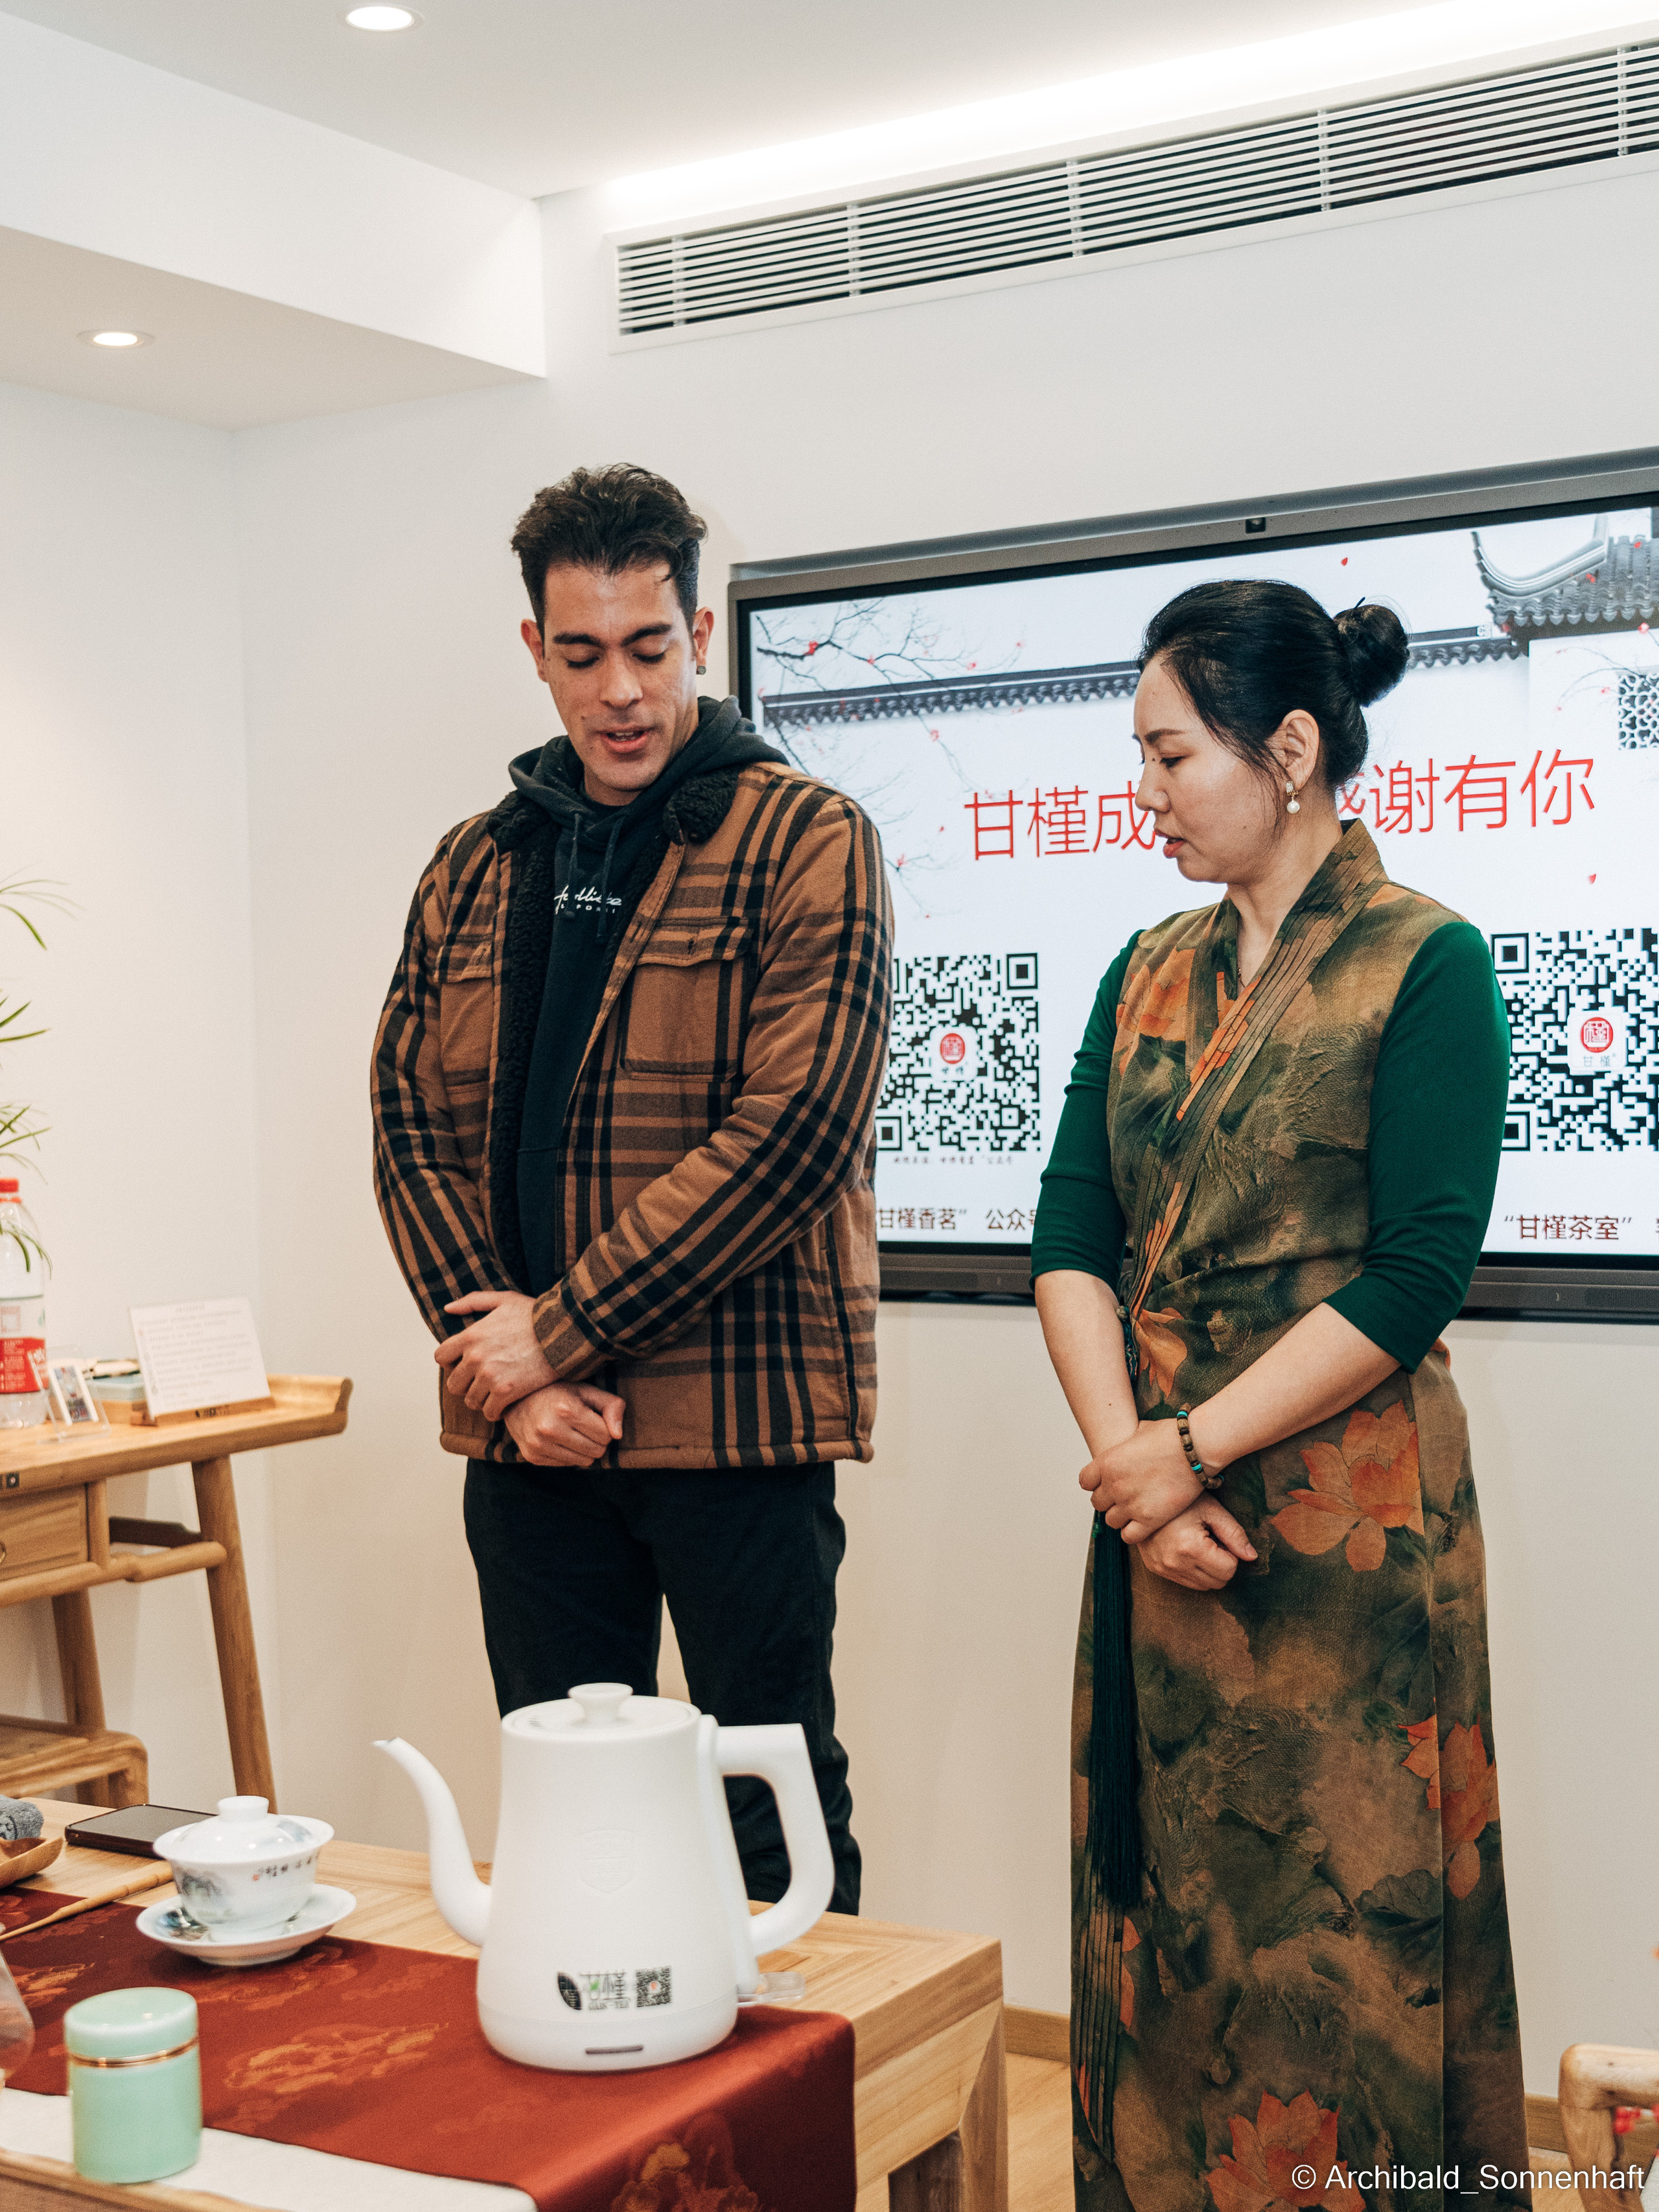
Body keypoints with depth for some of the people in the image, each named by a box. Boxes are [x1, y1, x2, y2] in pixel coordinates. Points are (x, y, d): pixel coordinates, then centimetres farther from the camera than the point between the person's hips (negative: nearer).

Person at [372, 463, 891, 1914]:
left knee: (773, 1815, 6)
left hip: (735, 1420, -5)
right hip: (527, 1430, 5)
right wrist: (506, 1368, -7)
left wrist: (560, 1329, -13)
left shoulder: (808, 842, -5)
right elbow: (415, 1131, 7)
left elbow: (790, 1133, -15)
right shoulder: (476, 866, 12)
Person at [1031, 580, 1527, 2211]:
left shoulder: (1424, 963, -7)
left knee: (1333, 1909, 2)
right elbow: (1070, 1235, 5)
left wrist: (1193, 1449, -14)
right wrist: (1125, 1460, -9)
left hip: (1342, 1515, -6)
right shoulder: (1148, 974, 11)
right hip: (1158, 1510, 6)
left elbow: (1415, 1278, -14)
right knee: (1157, 1898, 13)